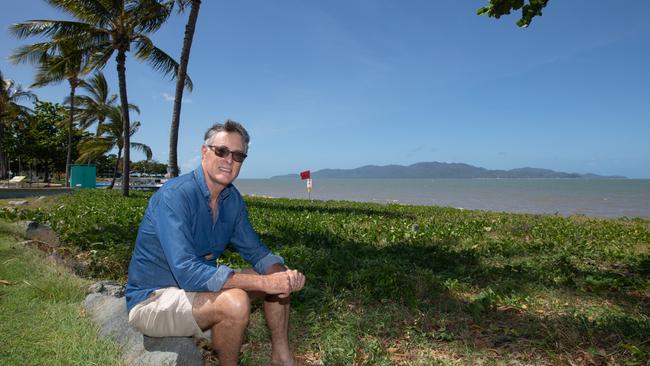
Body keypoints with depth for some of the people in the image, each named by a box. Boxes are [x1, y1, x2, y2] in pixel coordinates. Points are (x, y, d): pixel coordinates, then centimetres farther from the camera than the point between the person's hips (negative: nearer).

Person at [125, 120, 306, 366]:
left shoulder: (233, 198, -2)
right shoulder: (175, 196, -26)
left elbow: (256, 251, 4)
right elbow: (187, 273, -35)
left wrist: (285, 275, -18)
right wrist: (263, 283, -34)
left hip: (196, 287, 8)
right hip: (152, 299, -8)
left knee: (278, 275, 1)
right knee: (234, 301, -33)